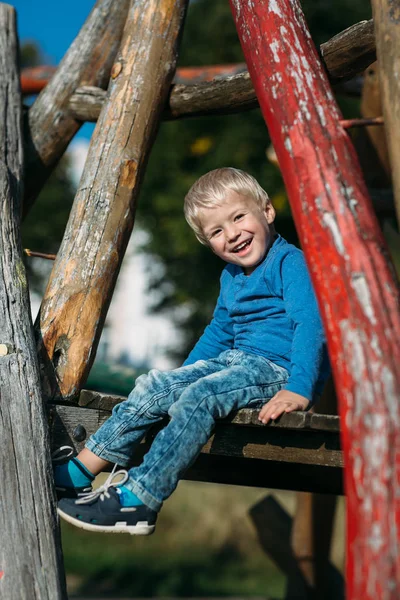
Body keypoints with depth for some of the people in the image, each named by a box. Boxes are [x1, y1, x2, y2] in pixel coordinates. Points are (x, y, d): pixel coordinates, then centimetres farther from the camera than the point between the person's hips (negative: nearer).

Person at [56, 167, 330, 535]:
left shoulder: (290, 262, -11)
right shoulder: (231, 277, 18)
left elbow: (311, 324, -23)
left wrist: (298, 391, -32)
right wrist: (181, 377, 26)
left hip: (278, 371, -8)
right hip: (236, 362, 9)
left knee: (198, 398, -30)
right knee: (154, 386, -5)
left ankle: (140, 499, -31)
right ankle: (81, 470, -5)